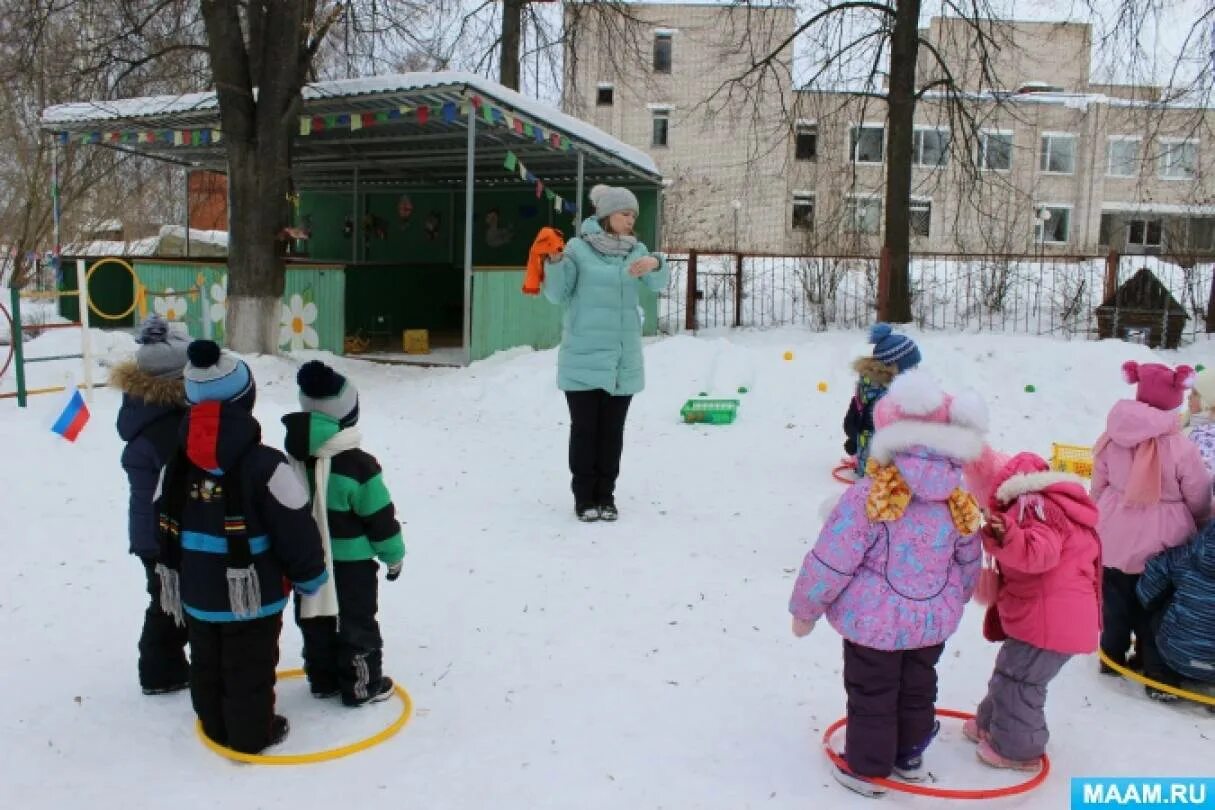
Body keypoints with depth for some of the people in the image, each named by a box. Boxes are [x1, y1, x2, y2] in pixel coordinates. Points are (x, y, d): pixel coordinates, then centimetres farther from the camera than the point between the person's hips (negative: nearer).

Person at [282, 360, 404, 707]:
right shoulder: (358, 465, -24)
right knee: (357, 625, 9)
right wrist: (394, 555, -1)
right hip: (351, 563, -6)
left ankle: (323, 680, 33)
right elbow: (380, 519, -16)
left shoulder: (294, 457, -3)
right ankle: (362, 685, 20)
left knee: (316, 622, 19)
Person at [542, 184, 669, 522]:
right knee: (584, 427, 3)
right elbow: (558, 295, -4)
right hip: (583, 356, -3)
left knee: (612, 430, 10)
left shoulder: (636, 249, 7)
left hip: (623, 358, 4)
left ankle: (606, 495, 20)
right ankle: (584, 497, 13)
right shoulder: (578, 247, -4)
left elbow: (657, 284, -6)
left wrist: (656, 263, -27)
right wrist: (555, 262, -21)